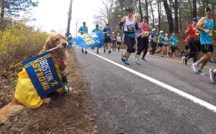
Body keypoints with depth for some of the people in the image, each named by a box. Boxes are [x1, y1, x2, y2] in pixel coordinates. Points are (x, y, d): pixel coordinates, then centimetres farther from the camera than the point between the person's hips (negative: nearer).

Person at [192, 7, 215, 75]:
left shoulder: (212, 20, 18)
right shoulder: (203, 19, -6)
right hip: (204, 40, -8)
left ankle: (200, 69, 18)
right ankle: (196, 64, 0)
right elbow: (197, 26, -17)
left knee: (208, 57, 6)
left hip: (210, 41, 8)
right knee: (208, 55, -17)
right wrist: (205, 30, -28)